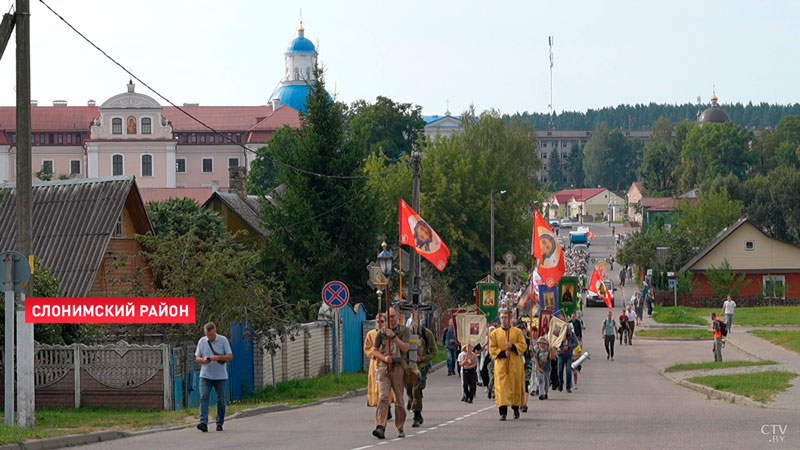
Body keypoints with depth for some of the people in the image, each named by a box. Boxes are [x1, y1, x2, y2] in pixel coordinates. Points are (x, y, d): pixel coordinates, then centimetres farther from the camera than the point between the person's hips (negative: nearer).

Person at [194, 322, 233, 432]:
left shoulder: (223, 340, -1)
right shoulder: (202, 341, 5)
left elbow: (230, 356, -4)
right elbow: (197, 358, 9)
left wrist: (217, 358, -20)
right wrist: (203, 360, -14)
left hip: (220, 376, -1)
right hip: (205, 376, 1)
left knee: (220, 400, 5)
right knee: (204, 398, -14)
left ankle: (219, 423, 15)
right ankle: (203, 422, -22)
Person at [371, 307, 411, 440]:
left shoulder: (404, 331, 4)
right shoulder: (382, 332, 10)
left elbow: (405, 348, -9)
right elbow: (374, 350, 12)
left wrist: (394, 336, -16)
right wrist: (384, 358, -6)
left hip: (398, 367, -1)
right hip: (384, 367, 1)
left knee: (399, 399, 4)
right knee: (383, 397, -14)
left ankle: (400, 428, 16)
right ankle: (380, 427, -23)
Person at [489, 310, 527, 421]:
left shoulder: (517, 332, 8)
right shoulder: (495, 333, 9)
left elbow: (523, 345, 1)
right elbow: (492, 349, 4)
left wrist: (512, 346, -17)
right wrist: (502, 353, -13)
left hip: (515, 364, 1)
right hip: (501, 364, -1)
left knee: (516, 386, 5)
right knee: (501, 387, -11)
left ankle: (516, 408, 24)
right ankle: (503, 412, -15)